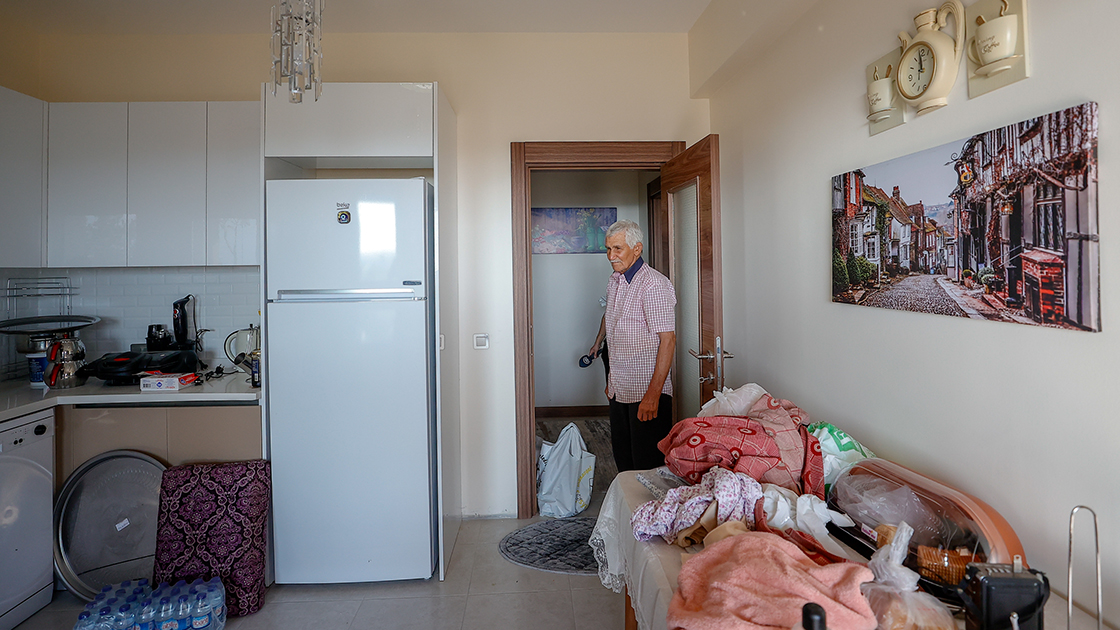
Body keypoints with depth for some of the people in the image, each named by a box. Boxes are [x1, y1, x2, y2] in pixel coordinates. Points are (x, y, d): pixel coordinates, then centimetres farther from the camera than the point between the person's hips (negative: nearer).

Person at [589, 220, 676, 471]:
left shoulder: (653, 285, -16)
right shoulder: (614, 281, 11)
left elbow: (668, 339, -20)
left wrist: (653, 394, -24)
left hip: (646, 390, -8)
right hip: (619, 389, 8)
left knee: (647, 465, -3)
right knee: (622, 457, 15)